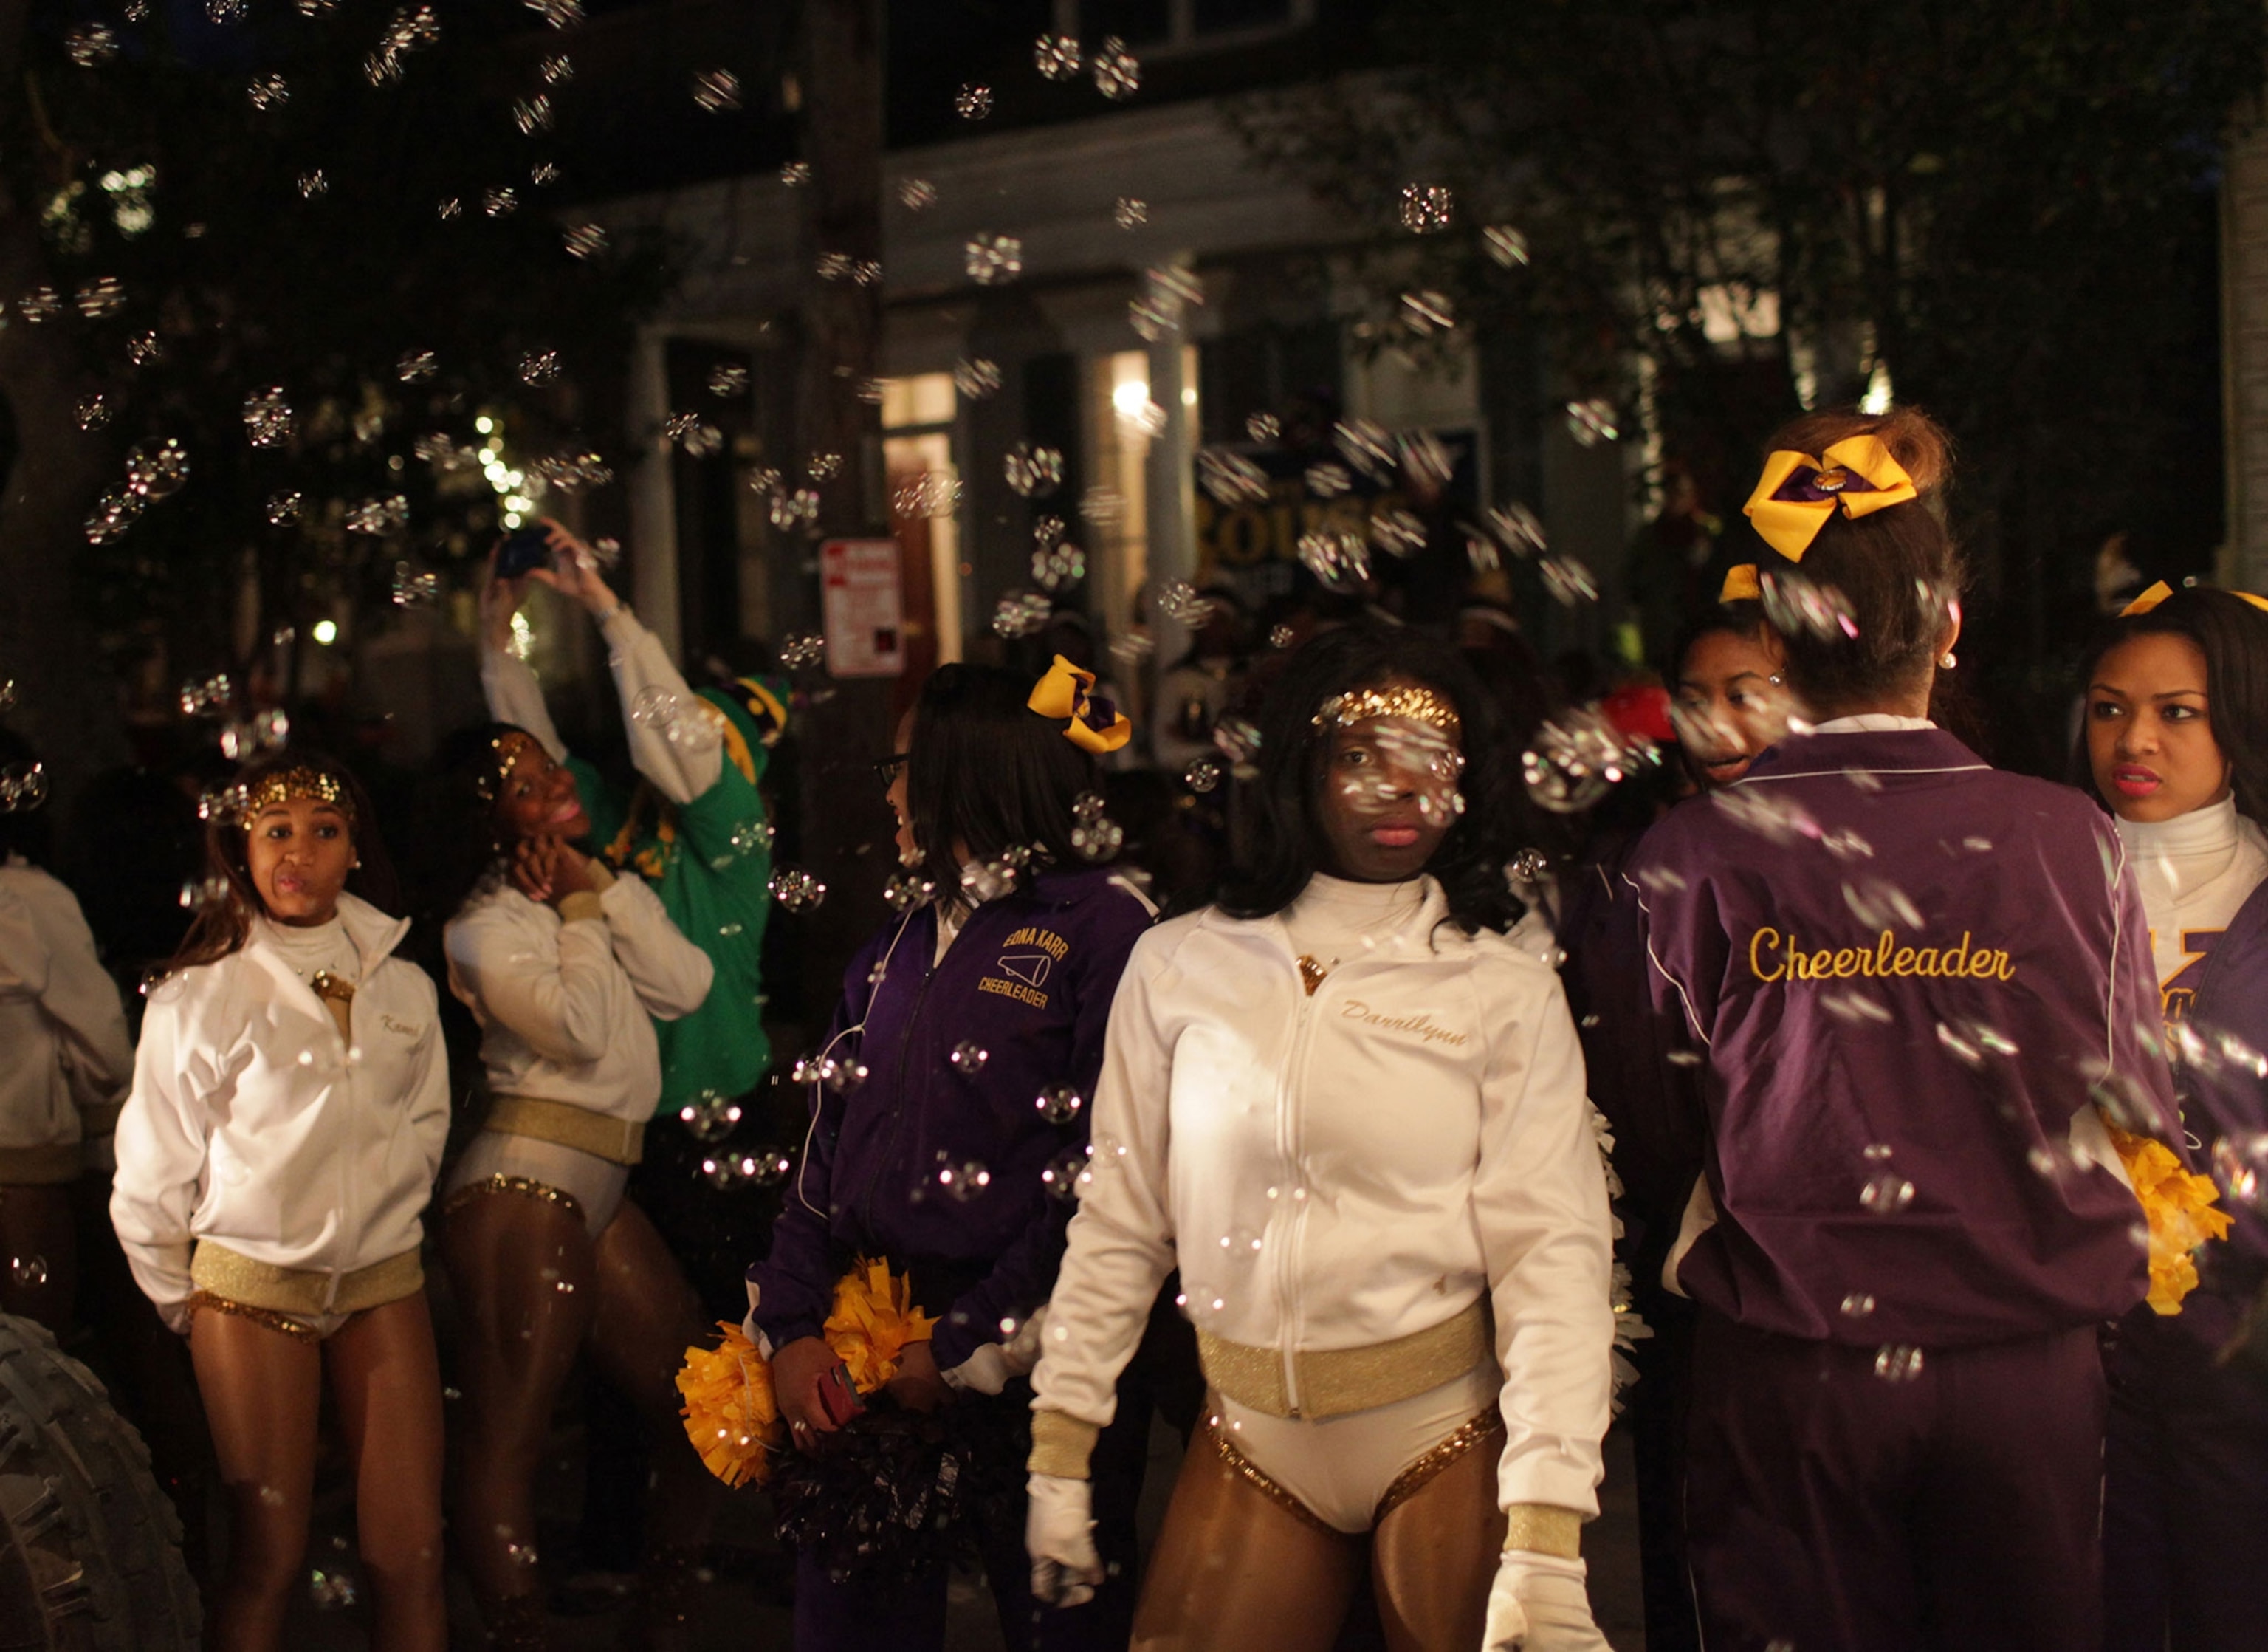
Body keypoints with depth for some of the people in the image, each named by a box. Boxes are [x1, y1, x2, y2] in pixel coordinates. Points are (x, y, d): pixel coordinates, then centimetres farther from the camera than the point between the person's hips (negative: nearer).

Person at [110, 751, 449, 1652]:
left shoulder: (403, 988, 5)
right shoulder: (196, 997, -4)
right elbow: (148, 1177, 2)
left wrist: (382, 1224, 13)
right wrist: (183, 1307, 6)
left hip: (384, 1283, 3)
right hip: (252, 1290, -3)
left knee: (410, 1558, 0)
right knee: (268, 1562, 0)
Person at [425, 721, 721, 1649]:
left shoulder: (599, 890, 16)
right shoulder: (486, 922, -7)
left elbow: (684, 986, 4)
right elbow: (580, 1028, -18)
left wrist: (605, 889, -1)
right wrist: (580, 910, -6)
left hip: (601, 1190, 8)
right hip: (523, 1187, -8)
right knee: (508, 1432, -6)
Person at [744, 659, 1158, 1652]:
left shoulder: (1100, 927, -7)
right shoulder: (899, 946, 16)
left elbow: (1099, 1183, -14)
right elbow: (827, 1151, 12)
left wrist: (969, 1348, -14)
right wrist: (791, 1329, -1)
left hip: (1027, 1376, -6)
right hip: (865, 1370, 6)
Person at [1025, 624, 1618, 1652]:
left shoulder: (1507, 992, -5)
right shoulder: (1179, 968, 1)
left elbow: (1552, 1254, -10)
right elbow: (1118, 1221, 4)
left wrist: (1545, 1544, -18)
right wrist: (1058, 1453, 3)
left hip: (1445, 1438, -2)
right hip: (1250, 1438, 2)